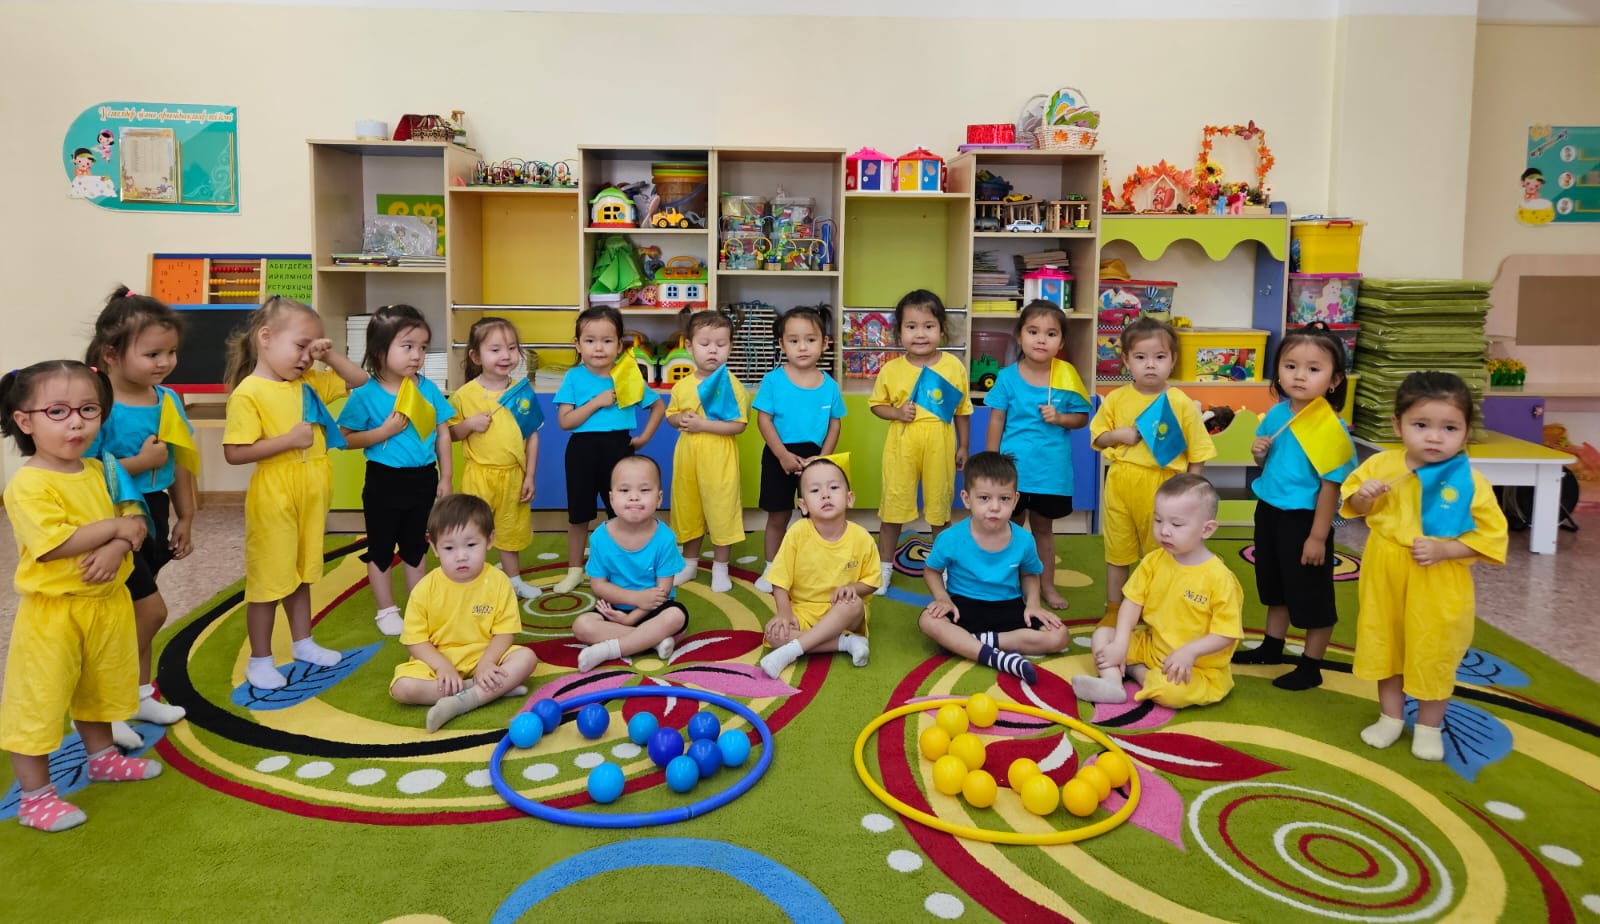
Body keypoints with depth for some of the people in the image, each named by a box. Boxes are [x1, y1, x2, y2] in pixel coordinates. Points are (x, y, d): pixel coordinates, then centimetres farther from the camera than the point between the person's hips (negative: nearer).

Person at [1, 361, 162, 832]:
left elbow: (136, 523, 5)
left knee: (97, 688, 24)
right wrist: (117, 527, -19)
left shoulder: (98, 471, 3)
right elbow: (53, 543, -28)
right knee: (38, 702, 3)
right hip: (51, 612, -7)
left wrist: (117, 548, -17)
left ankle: (102, 756, 43)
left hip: (107, 603, 7)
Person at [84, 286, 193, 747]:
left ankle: (139, 695, 33)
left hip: (153, 514, 7)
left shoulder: (169, 400, 1)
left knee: (133, 611, 19)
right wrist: (140, 462, -23)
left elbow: (179, 463, 10)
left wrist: (184, 518, 13)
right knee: (151, 610, -4)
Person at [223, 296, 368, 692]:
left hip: (311, 497, 7)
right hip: (273, 500, -7)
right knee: (268, 579, 3)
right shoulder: (249, 392, -16)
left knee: (300, 573, 19)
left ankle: (303, 643, 33)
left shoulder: (311, 382, 6)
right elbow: (234, 453, -20)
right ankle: (260, 659, 16)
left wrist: (330, 356, -1)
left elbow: (359, 380, 14)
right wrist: (289, 440, -23)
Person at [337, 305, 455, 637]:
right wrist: (385, 431, -22)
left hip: (423, 479, 3)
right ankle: (386, 610, 26)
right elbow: (347, 438, -12)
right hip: (384, 481, -3)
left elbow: (443, 434, 3)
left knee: (415, 546, 18)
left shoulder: (428, 389, -4)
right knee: (381, 547, 11)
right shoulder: (366, 393, -13)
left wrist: (445, 477, 2)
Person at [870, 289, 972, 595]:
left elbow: (963, 410, 5)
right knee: (893, 506, 9)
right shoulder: (891, 369, -7)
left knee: (940, 509, 14)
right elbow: (876, 404, 5)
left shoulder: (954, 367, -5)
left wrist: (963, 447, 8)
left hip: (940, 448, 1)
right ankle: (885, 567, 25)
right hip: (901, 447, 0)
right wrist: (897, 413, -15)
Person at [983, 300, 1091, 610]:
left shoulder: (1067, 377, -4)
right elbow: (996, 422, -2)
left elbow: (1082, 417, 4)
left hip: (1051, 470, 1)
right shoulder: (1008, 377, -7)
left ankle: (1047, 585, 29)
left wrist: (1060, 418, -16)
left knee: (1043, 528, 16)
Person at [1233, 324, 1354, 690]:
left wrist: (1318, 536, -20)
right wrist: (1259, 451, -8)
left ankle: (1311, 666, 24)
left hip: (1304, 519, -8)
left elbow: (1330, 484, -21)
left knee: (1312, 596, 8)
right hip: (1269, 512, 8)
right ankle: (1271, 647, 42)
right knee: (1275, 587, 24)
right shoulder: (1277, 414, -1)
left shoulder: (1329, 428, -22)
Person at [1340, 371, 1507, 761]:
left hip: (1439, 585, -3)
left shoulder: (1470, 483, -16)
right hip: (1385, 574, 3)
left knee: (1433, 653, 10)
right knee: (1385, 644, 17)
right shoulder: (1381, 465, -8)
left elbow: (1491, 535, -12)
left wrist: (1443, 550, -24)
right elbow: (1354, 506, 7)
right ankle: (1391, 717, 37)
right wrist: (1363, 496, -16)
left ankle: (1429, 727, 32)